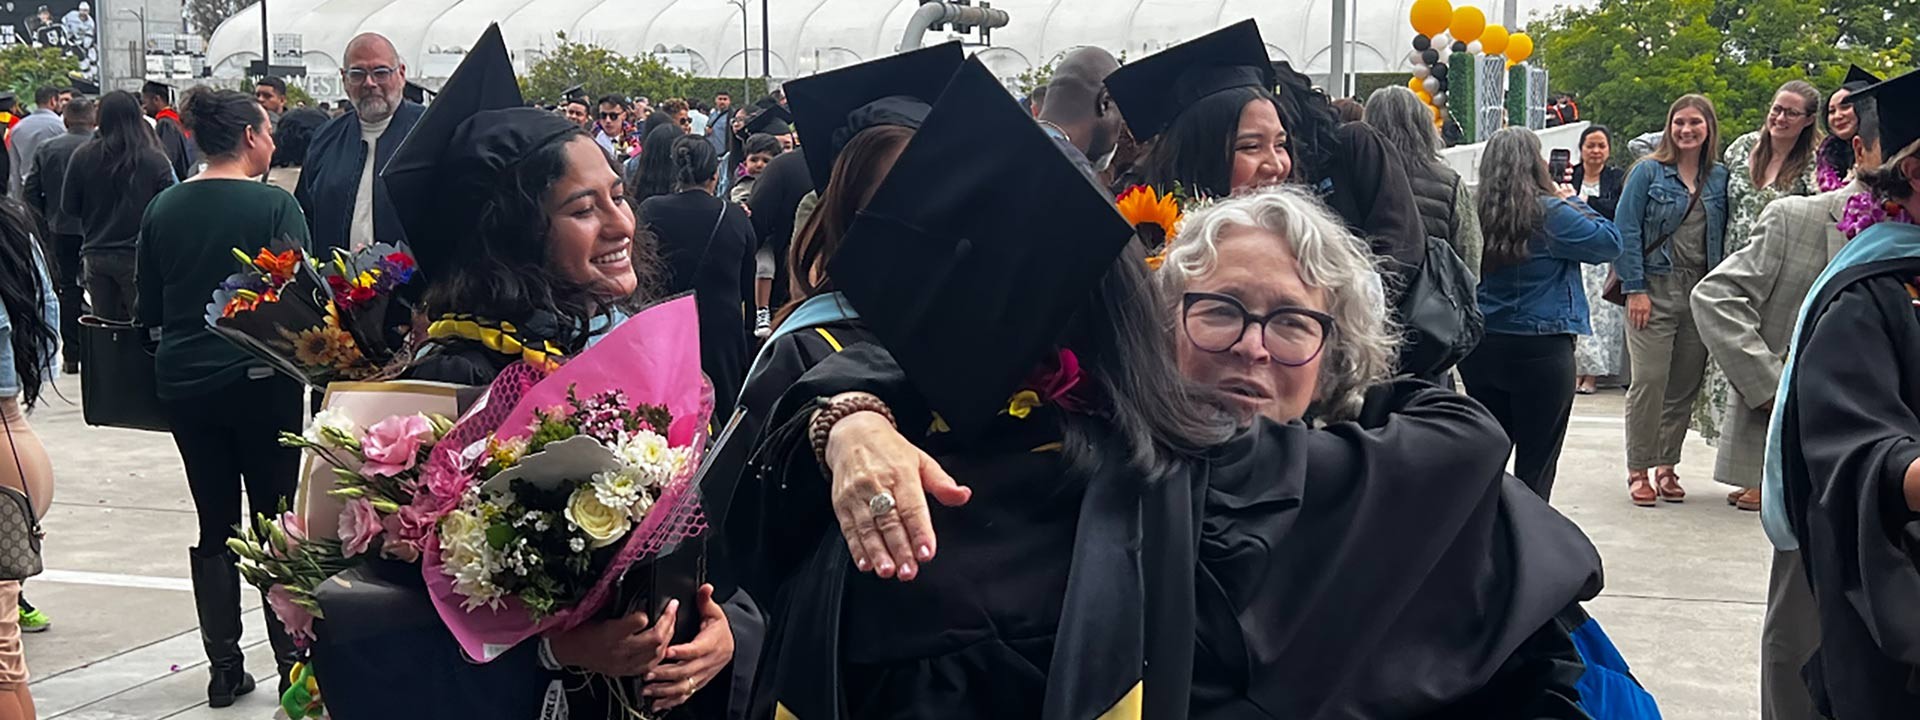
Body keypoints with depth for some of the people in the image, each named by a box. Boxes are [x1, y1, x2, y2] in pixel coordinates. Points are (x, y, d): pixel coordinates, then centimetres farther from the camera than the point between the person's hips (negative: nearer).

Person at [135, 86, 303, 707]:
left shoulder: (163, 208, 2)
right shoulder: (274, 205, -12)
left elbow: (148, 310, 8)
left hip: (184, 382, 4)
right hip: (260, 381, -4)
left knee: (214, 526, 11)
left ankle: (224, 668, 14)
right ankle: (292, 662, 9)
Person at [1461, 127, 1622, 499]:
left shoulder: (1475, 213, -1)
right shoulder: (1550, 215, -13)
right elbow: (1610, 242, -5)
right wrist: (1572, 202, 8)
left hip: (1481, 350, 5)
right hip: (1540, 352, -5)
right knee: (1535, 467, 3)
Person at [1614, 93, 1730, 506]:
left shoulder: (1720, 178, 10)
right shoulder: (1649, 171, 0)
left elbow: (1724, 238, 12)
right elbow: (1626, 231, -5)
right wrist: (1635, 288, -12)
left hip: (1701, 294, 4)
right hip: (1654, 289, -4)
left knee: (1685, 386, 6)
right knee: (1650, 380, -9)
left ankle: (1667, 467, 18)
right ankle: (1638, 471, 0)